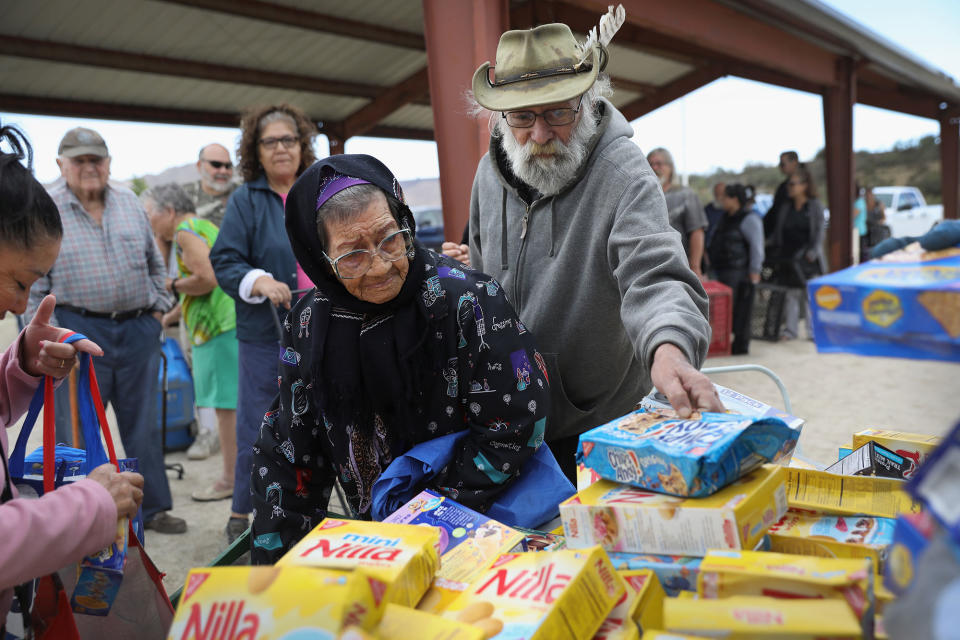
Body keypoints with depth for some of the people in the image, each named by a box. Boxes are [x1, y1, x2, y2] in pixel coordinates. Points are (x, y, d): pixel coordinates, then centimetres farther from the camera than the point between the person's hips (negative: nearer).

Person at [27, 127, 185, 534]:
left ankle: (153, 508, 23)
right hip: (78, 332, -3)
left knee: (145, 427, 11)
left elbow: (154, 264, 17)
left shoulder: (130, 203, 10)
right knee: (77, 433, 3)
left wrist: (158, 309, 11)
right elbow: (33, 282, -2)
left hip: (138, 330, 4)